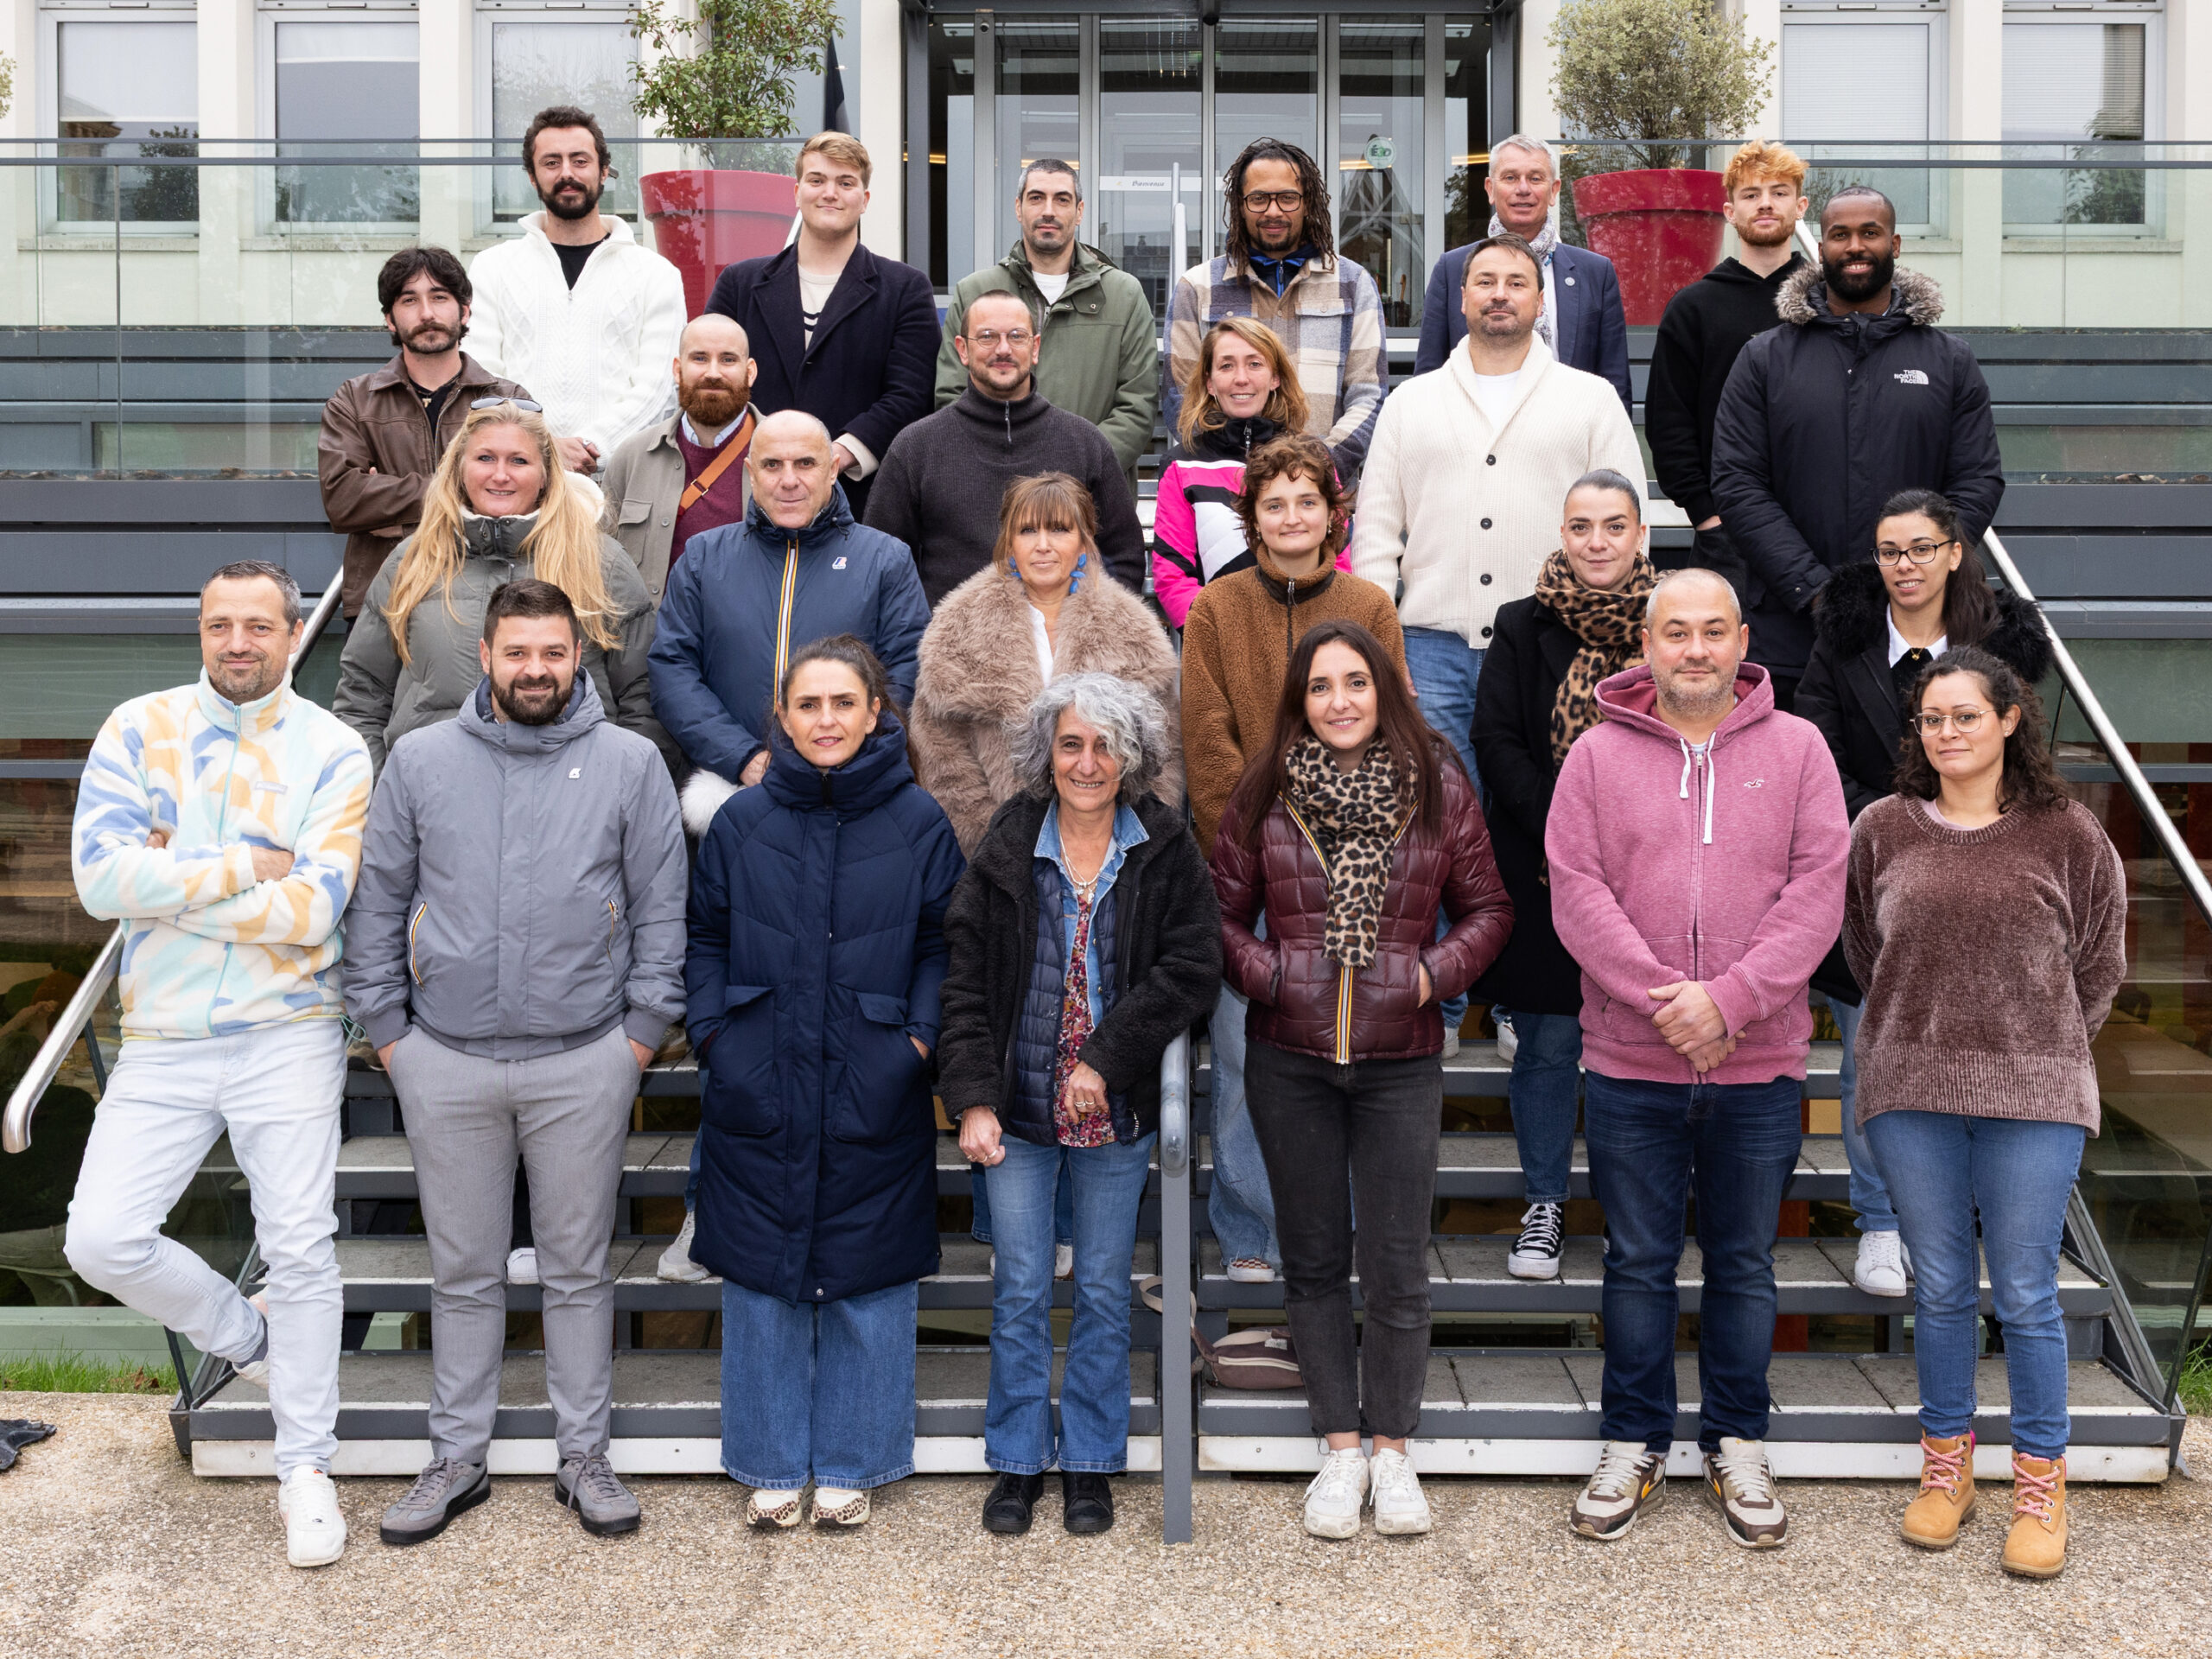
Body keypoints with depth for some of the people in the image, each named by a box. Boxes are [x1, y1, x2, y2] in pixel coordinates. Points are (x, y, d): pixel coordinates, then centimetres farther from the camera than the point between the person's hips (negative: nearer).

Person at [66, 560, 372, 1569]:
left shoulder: (332, 751, -3)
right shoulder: (138, 730, 1)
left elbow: (314, 909, -15)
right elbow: (99, 875, -12)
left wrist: (171, 883, -11)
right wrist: (248, 864, -13)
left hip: (288, 1039, -2)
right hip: (163, 1042, 2)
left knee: (302, 1251, 3)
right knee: (102, 1240, -5)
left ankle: (306, 1469, 19)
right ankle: (245, 1336, 25)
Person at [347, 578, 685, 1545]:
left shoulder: (630, 764, 1)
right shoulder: (420, 760, 5)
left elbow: (661, 907, 3)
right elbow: (377, 902, 9)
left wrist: (643, 1031, -1)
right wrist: (385, 1028, 5)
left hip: (584, 1063, -1)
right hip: (445, 1062, 1)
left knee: (578, 1267, 9)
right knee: (464, 1272, 11)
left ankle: (584, 1457, 22)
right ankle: (457, 1459, 25)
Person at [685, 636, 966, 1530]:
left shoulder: (917, 821, 0)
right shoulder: (742, 821, 3)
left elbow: (942, 944, 4)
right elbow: (704, 938, 10)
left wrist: (921, 1036, -7)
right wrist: (713, 1033, -1)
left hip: (874, 1096, -1)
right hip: (758, 1094, 1)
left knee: (867, 1279, 7)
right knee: (762, 1276, 8)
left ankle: (849, 1464, 23)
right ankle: (773, 1464, 23)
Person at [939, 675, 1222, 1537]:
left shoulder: (1166, 852, -3)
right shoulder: (1006, 851, -2)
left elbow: (1190, 967, -7)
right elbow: (964, 978, -2)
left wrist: (1107, 1057, -15)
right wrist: (972, 1099, -11)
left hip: (1118, 1108, 0)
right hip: (1019, 1107, 0)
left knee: (1104, 1290, 11)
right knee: (1020, 1289, 8)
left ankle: (1090, 1463, 25)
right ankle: (1018, 1460, 23)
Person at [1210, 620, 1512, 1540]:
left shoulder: (1438, 788, 0)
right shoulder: (1264, 792, 1)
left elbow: (1487, 907, 7)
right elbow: (1224, 909, 8)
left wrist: (1434, 973, -8)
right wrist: (1266, 974, -8)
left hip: (1401, 1059, -1)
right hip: (1289, 1059, 1)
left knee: (1398, 1269, 3)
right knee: (1314, 1259, 10)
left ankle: (1393, 1448, 21)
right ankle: (1341, 1447, 23)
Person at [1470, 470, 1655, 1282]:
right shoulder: (1523, 628, 2)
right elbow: (1495, 741, -2)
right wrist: (1561, 835, -12)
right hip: (1543, 873, 0)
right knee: (1549, 1040, 6)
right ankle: (1543, 1206, 20)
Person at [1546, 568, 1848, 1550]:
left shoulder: (1796, 750, 2)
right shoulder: (1599, 754, 1)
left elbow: (1819, 889, -6)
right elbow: (1576, 891, -6)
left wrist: (1729, 997, -16)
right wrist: (1663, 999, -17)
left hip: (1760, 1064, 1)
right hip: (1630, 1064, 0)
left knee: (1744, 1265, 12)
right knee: (1638, 1264, 10)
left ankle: (1738, 1448, 27)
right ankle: (1633, 1448, 24)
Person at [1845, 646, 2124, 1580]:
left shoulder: (2067, 835, 1)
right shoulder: (1883, 829, 4)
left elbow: (2100, 964, 10)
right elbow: (1864, 950, 16)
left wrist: (2045, 1049, 8)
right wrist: (1922, 1029, 12)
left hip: (2032, 1094, -1)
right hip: (1909, 1091, 2)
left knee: (2025, 1294, 3)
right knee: (1941, 1287, 10)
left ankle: (2040, 1482, 17)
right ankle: (1945, 1465, 25)